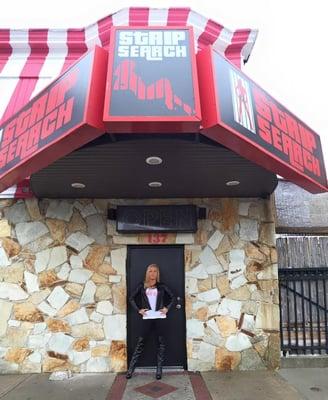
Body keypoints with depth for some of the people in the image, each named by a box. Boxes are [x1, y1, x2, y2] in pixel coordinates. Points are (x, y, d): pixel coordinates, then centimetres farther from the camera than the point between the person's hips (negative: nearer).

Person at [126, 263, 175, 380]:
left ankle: (159, 370, 16)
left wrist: (167, 308, 3)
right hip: (147, 318, 0)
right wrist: (138, 310, 1)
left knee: (161, 342, 6)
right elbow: (131, 298, 8)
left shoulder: (161, 286, 4)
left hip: (160, 317, 1)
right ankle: (131, 368, 11)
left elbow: (172, 297, 13)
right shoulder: (142, 286, 3)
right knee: (140, 342, 3)